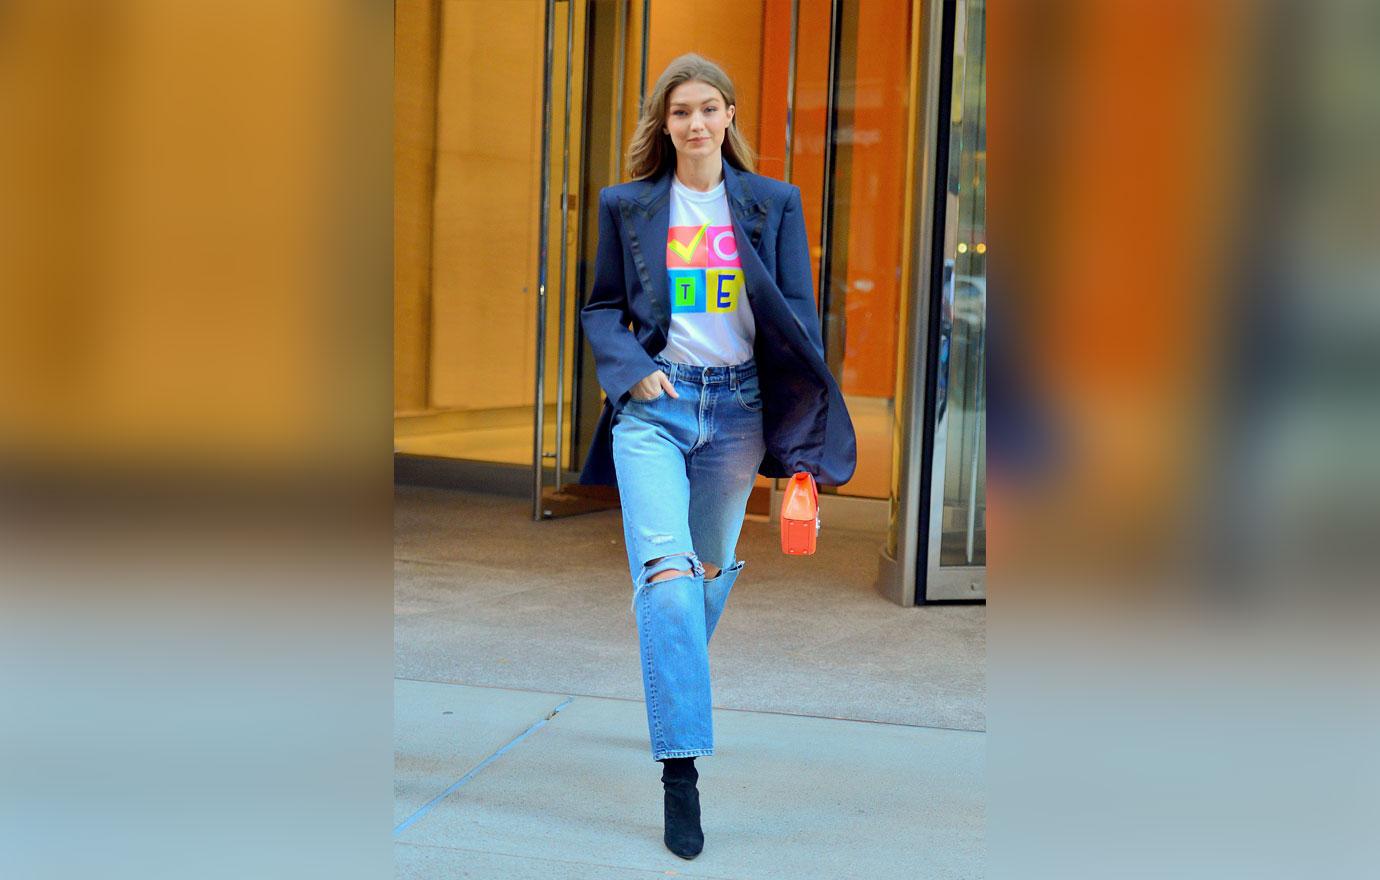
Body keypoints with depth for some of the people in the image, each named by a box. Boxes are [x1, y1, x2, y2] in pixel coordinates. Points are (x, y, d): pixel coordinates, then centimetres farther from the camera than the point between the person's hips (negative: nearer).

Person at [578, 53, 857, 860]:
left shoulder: (773, 203, 5)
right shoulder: (628, 205, 4)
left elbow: (799, 314, 5)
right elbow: (601, 307, 11)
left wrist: (807, 430, -3)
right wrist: (631, 368, -9)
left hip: (738, 406, 2)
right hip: (654, 403, -2)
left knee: (713, 567, 14)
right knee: (666, 570, -16)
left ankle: (676, 682, 41)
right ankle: (681, 766, -15)